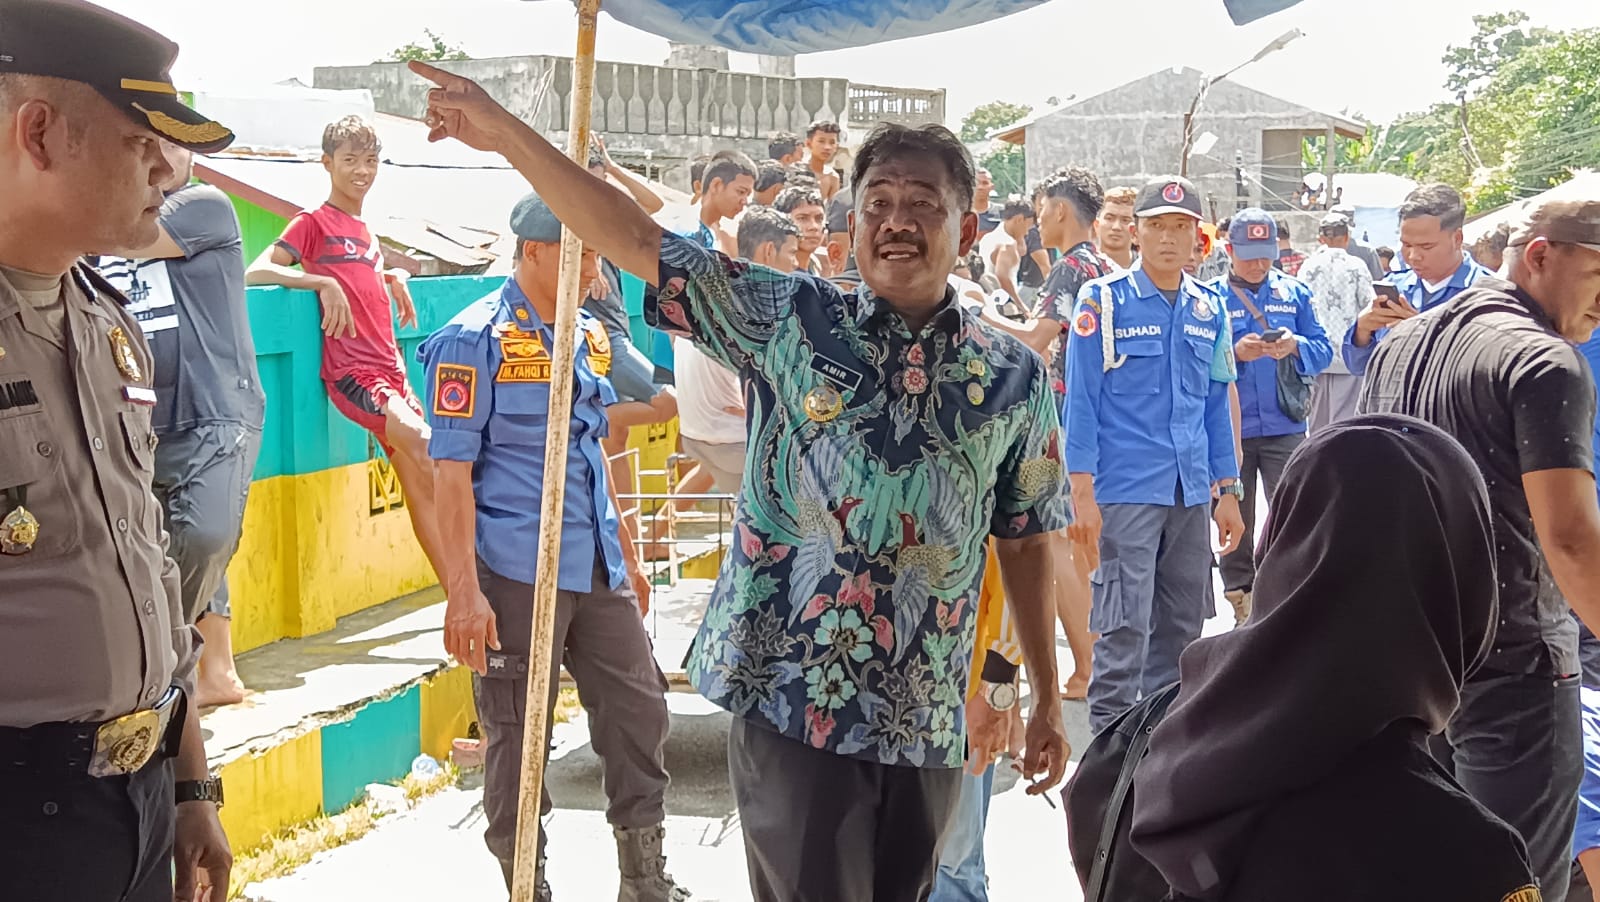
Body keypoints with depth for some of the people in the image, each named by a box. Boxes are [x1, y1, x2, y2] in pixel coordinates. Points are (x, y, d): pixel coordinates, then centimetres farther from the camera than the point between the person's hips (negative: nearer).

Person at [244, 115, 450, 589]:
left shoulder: (365, 231, 18)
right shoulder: (313, 222, -1)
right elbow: (255, 273, -11)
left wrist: (396, 278, 15)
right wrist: (323, 282, -22)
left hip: (390, 367, 7)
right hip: (351, 371, -7)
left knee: (421, 480, 7)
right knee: (422, 443, -29)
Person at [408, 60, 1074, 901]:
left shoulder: (1015, 377, 5)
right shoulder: (788, 321, 0)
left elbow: (1027, 542, 12)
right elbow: (637, 242, -4)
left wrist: (1048, 698, 12)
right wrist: (505, 132, -11)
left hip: (929, 718, 3)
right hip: (791, 697, -2)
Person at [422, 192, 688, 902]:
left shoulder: (589, 335, 13)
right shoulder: (475, 341, -9)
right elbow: (452, 471, -13)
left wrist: (626, 553, 22)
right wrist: (464, 590, -18)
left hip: (598, 570, 7)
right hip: (517, 575, -7)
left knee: (639, 708, 9)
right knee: (518, 735, 3)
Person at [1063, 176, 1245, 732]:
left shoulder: (1209, 310, 11)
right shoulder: (1104, 301, -3)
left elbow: (1217, 405, 16)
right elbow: (1081, 399, -5)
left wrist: (1227, 491, 13)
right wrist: (1082, 492, -11)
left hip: (1192, 493, 5)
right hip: (1125, 491, -5)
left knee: (1181, 628, 11)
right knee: (1125, 629, -8)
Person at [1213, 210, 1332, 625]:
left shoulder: (1295, 292, 8)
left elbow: (1322, 351, 4)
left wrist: (1295, 346, -17)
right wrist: (1235, 353, -20)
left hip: (1285, 426, 1)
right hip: (1229, 429, -1)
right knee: (1236, 524, 8)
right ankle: (1243, 604, 19)